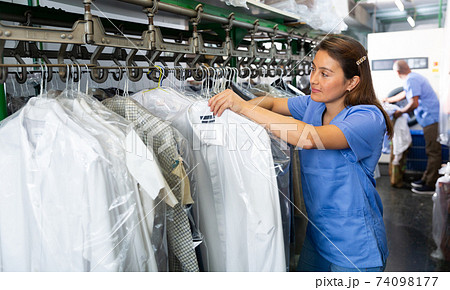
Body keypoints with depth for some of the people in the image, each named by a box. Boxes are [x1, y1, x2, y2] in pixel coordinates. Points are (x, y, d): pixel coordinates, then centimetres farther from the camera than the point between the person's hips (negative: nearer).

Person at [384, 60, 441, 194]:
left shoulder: (411, 80, -14)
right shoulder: (415, 77, 19)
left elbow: (414, 103, -22)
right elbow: (405, 93, 37)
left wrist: (400, 112, -6)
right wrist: (389, 100, 51)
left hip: (431, 119, -11)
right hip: (431, 119, 11)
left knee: (433, 152, -7)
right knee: (431, 151, 14)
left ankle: (431, 185, -4)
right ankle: (427, 179, 22)